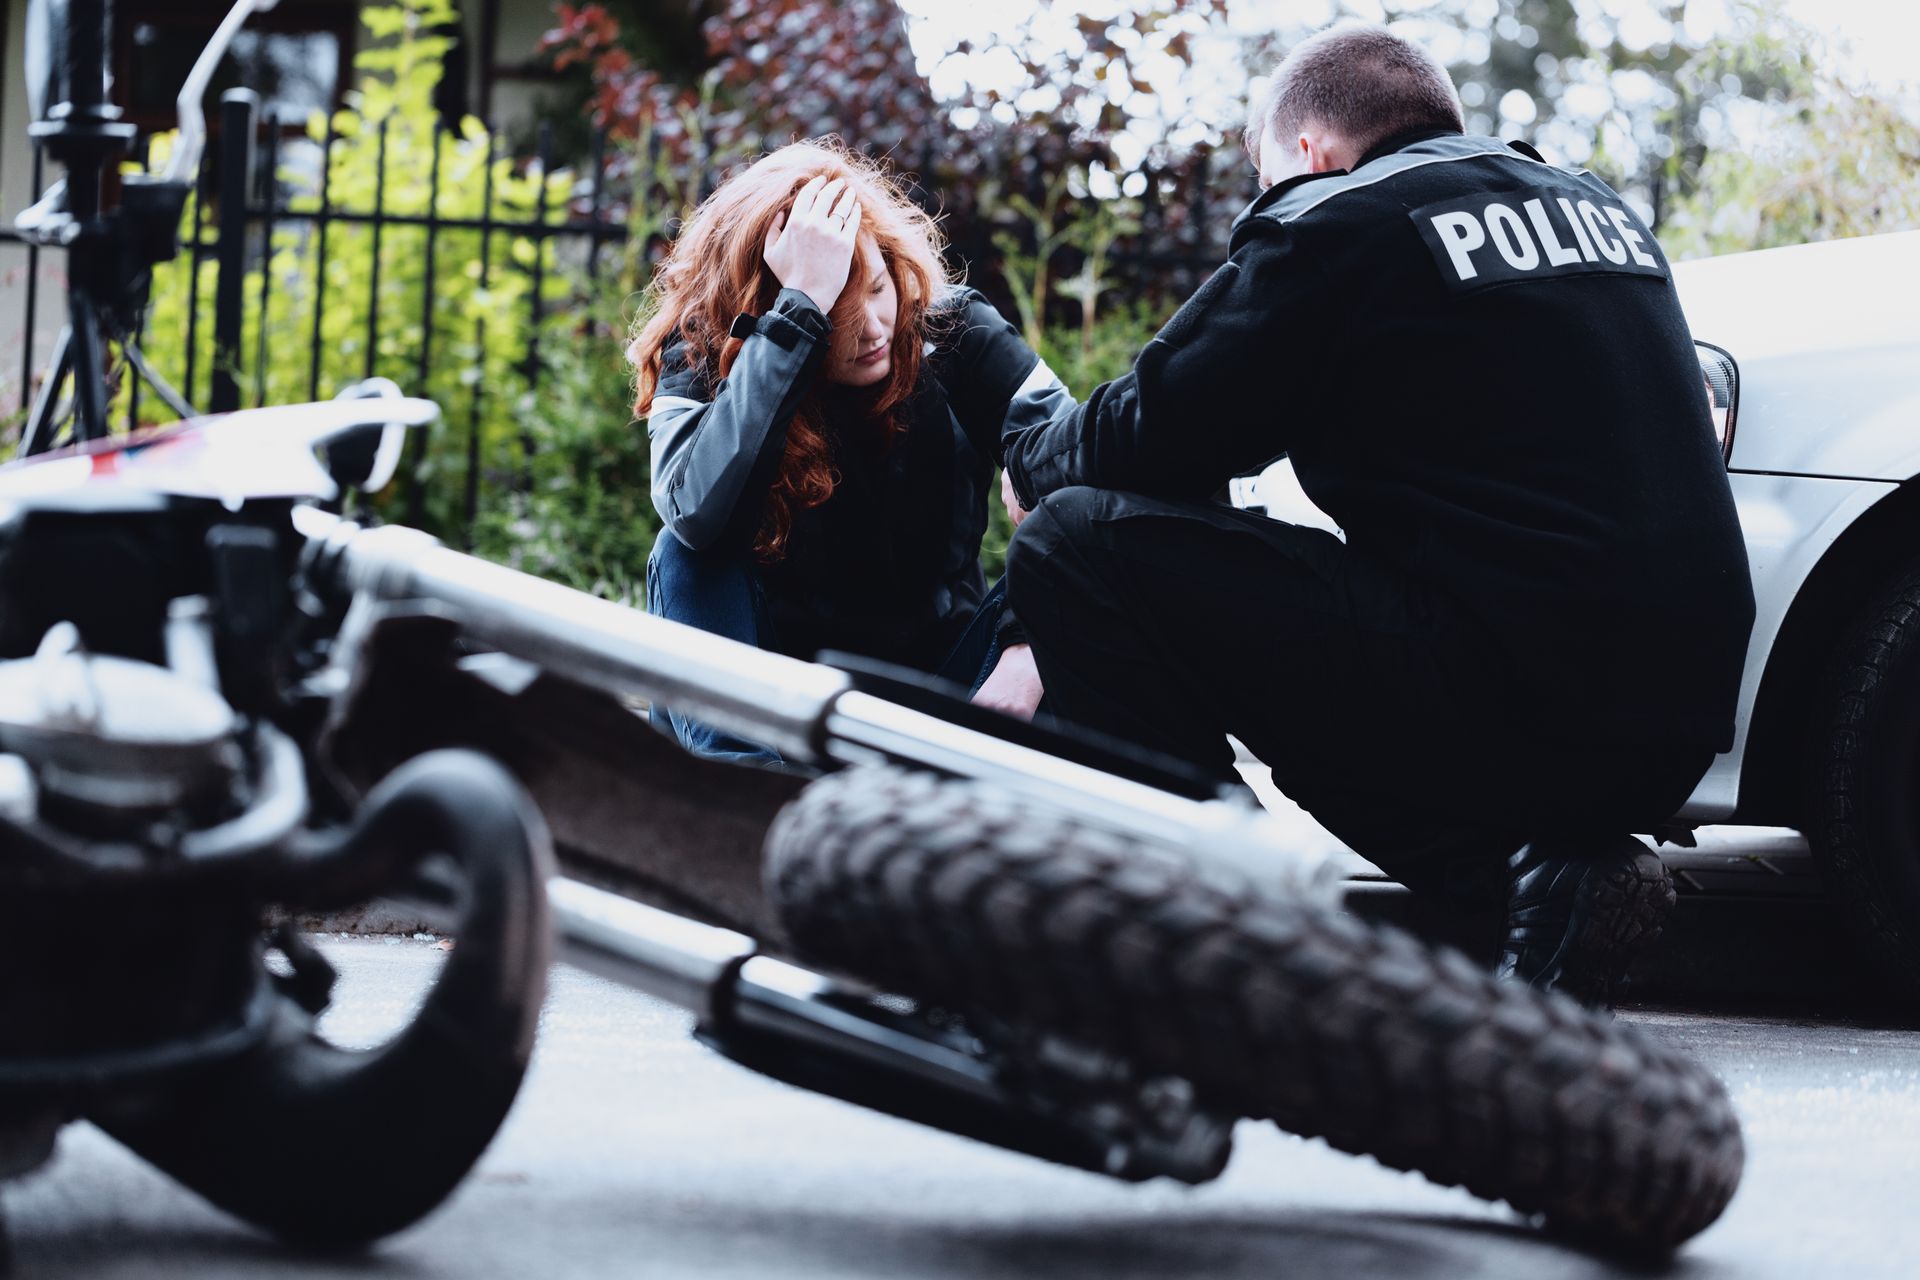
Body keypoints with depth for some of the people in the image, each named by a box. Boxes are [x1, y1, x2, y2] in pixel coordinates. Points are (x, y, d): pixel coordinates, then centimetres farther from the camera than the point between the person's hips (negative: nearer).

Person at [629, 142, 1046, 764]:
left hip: (937, 671, 0)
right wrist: (801, 309, -38)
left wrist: (1028, 647, -36)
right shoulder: (700, 359, -14)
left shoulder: (956, 333, -10)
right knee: (688, 553, -27)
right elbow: (700, 513, -37)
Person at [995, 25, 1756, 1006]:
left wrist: (1033, 431, 25)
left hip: (1516, 699, -8)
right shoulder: (1595, 204, 20)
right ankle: (1544, 872, 12)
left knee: (1077, 546, -2)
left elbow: (1152, 438, 2)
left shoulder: (1335, 221, -3)